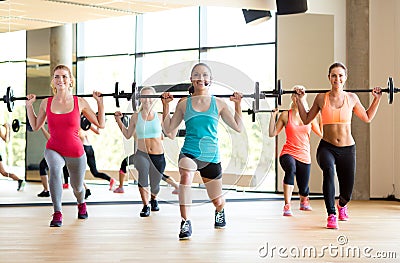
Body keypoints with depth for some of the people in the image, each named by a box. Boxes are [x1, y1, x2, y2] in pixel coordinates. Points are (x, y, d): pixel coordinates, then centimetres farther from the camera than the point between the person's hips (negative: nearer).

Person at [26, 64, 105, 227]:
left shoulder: (80, 103, -6)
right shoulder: (46, 103, -2)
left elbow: (100, 124, 0)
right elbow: (35, 126, 12)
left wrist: (100, 103, -6)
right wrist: (29, 106, 6)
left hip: (75, 151, 0)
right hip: (53, 149, 0)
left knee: (77, 187, 18)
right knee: (54, 170, -35)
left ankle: (81, 204, 56)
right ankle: (57, 214, -30)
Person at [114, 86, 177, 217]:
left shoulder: (159, 117, 2)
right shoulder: (136, 117, 3)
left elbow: (171, 135, 7)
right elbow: (128, 135, 13)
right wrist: (119, 120, 6)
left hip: (158, 156, 1)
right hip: (142, 154, -1)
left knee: (155, 186, 11)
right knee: (143, 172, -31)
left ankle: (153, 198, 51)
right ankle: (145, 206, -12)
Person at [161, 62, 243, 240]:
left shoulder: (218, 104, 2)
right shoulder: (184, 104, 2)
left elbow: (238, 127, 4)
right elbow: (168, 128, 6)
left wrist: (237, 104, -3)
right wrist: (166, 105, -1)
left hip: (211, 156, 1)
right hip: (189, 152, -1)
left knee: (217, 201, 13)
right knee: (186, 176, -37)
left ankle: (220, 212, 53)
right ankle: (185, 222, -28)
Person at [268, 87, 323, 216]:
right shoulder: (285, 115, 0)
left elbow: (321, 133, 8)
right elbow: (272, 133, 0)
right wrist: (273, 116, -4)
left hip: (304, 156, 3)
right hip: (288, 153, -2)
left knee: (303, 189, 7)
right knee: (290, 168, -39)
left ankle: (303, 201, 48)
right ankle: (287, 206, -36)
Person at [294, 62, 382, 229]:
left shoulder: (351, 98, 3)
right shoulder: (321, 98, 0)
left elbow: (367, 118, 17)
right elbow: (306, 120, 12)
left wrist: (377, 99, 10)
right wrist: (299, 100, 4)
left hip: (347, 149, 2)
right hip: (326, 147, -2)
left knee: (347, 193, 6)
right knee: (328, 170, -37)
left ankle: (342, 205, 47)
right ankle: (331, 215, -31)